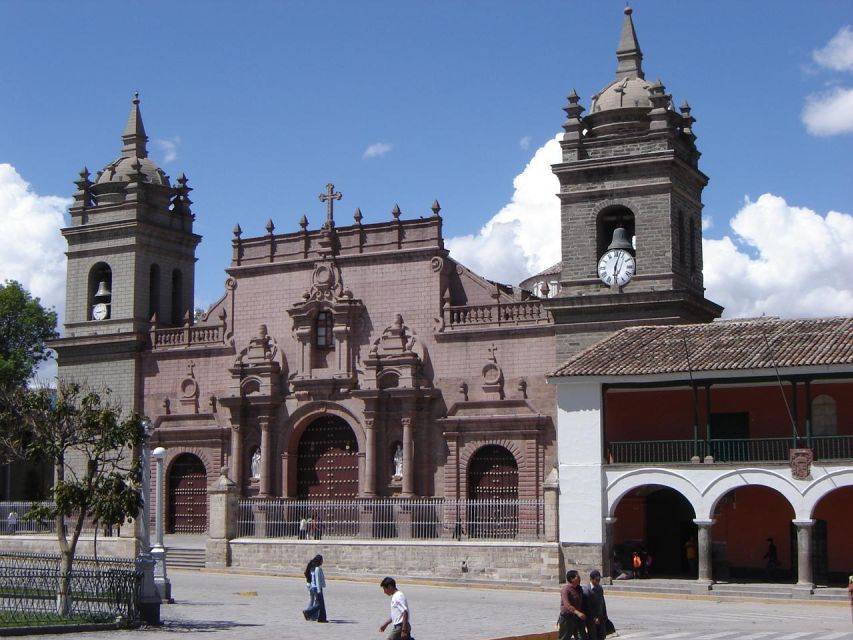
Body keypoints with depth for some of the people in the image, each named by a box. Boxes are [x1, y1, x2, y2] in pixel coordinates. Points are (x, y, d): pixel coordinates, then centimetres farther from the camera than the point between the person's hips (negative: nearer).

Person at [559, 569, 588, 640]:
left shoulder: (579, 588, 9)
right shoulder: (565, 589, -16)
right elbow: (567, 605, -28)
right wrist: (577, 613, -40)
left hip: (578, 618, 8)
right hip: (567, 617, -8)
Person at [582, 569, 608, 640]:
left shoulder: (600, 588, 6)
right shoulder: (587, 590, -19)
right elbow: (587, 607, -19)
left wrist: (605, 616, 13)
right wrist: (594, 618, -19)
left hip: (600, 618, 7)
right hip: (591, 619, -7)